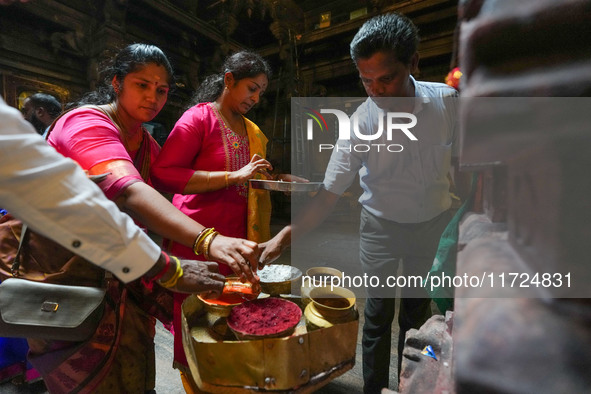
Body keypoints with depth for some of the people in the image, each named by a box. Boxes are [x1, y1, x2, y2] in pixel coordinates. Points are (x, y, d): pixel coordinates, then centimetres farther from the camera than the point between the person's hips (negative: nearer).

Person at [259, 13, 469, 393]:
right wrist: (285, 236, -29)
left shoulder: (447, 101, -14)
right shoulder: (361, 123, -21)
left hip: (435, 223, 3)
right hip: (382, 227, -2)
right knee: (379, 314, 5)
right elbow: (330, 193, -21)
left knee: (417, 313, 16)